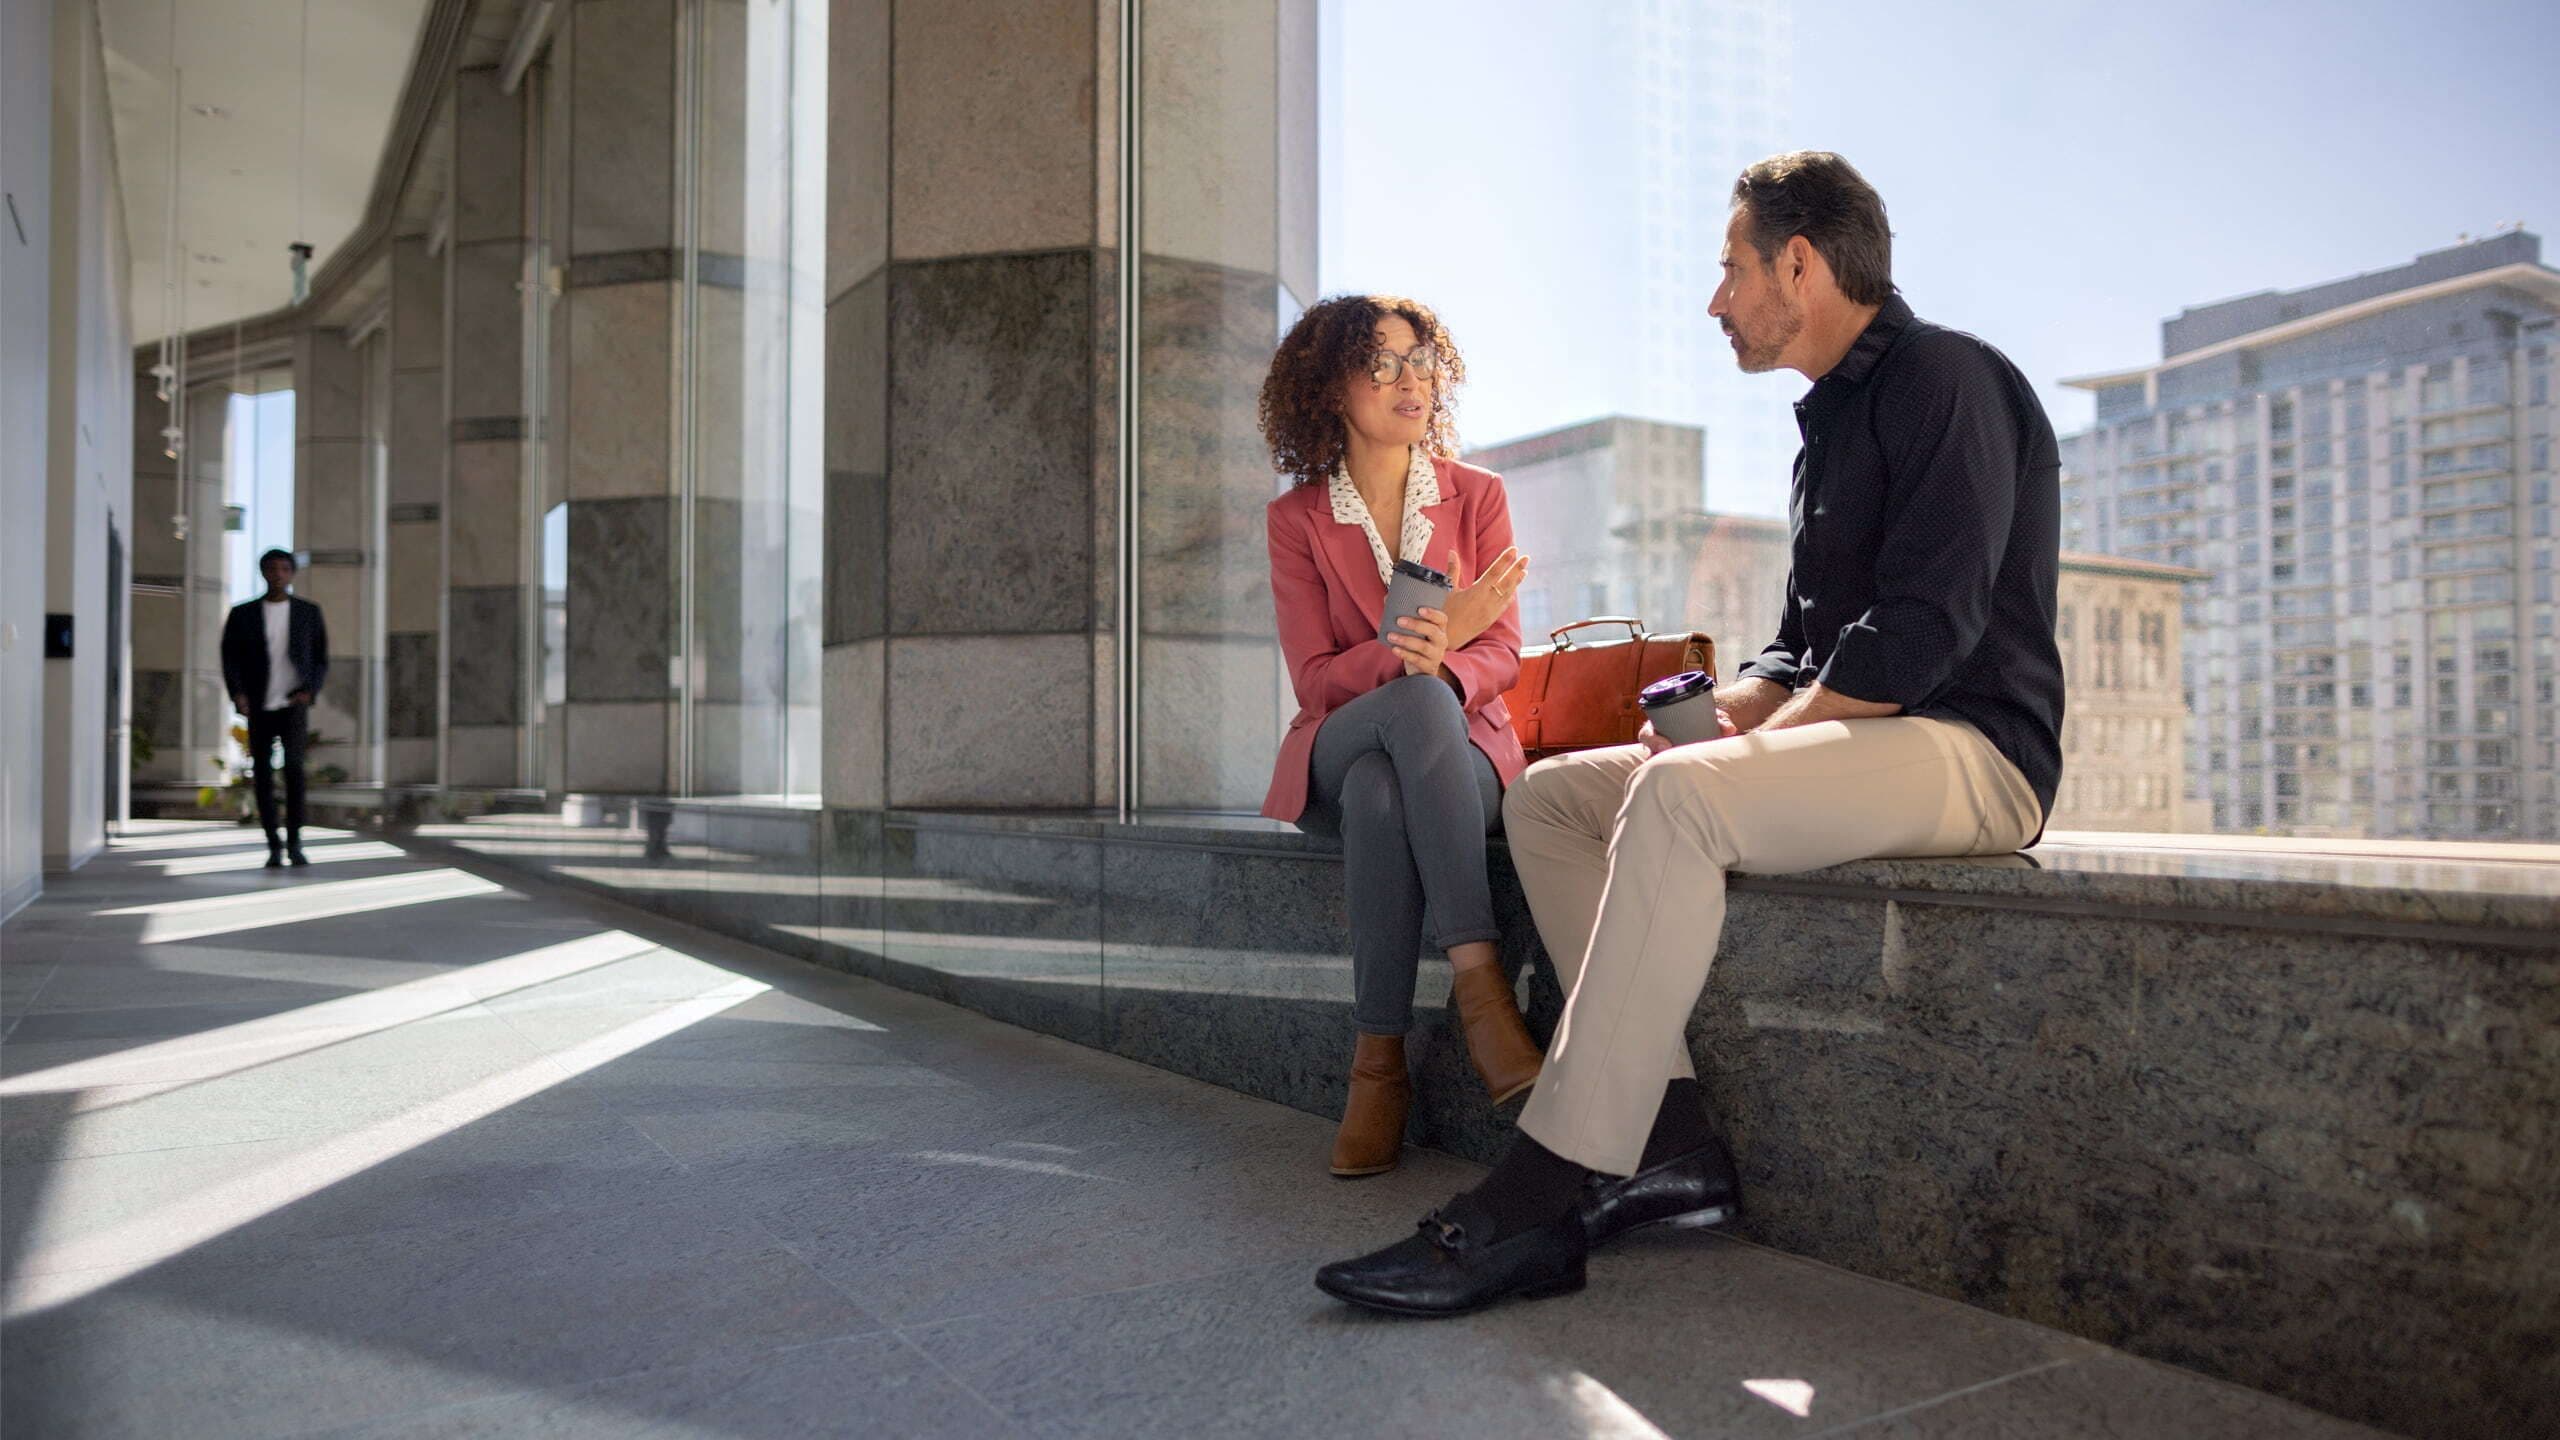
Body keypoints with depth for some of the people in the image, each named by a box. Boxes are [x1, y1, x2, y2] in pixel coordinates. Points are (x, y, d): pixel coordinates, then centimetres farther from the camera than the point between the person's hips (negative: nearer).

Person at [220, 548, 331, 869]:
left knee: (293, 765, -21)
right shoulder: (242, 614, 6)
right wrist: (237, 694, -15)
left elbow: (320, 660, 8)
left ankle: (294, 842, -13)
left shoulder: (309, 612, 6)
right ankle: (274, 845, 15)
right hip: (259, 707, 1)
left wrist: (309, 691, -9)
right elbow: (230, 659, 3)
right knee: (263, 776, 1)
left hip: (293, 704, -1)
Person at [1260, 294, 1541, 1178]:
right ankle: (1477, 978, -40)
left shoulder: (1478, 496, 7)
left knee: (1382, 796, -37)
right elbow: (1315, 679, -5)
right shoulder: (1297, 517, 3)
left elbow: (1500, 655, -1)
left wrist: (1440, 663, -27)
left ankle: (1379, 1064, -35)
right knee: (1418, 699, -38)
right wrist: (1421, 648, -25)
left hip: (1463, 746, 1)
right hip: (1338, 756, -1)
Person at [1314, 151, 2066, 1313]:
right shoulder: (1835, 419, 23)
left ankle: (1543, 1204, -33)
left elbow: (1926, 629, -20)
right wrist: (1723, 712, 2)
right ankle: (1673, 1148, -12)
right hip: (1855, 745, 10)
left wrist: (1763, 735, -14)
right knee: (1547, 797, -1)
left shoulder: (1942, 378, -8)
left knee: (1678, 798, -35)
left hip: (1970, 749, -10)